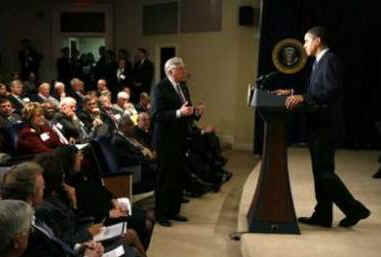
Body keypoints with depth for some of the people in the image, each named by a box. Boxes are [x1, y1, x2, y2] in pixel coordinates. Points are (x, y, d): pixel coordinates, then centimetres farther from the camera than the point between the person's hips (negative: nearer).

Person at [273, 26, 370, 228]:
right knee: (320, 172, 12)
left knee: (324, 172, -5)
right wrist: (292, 93, 13)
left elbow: (332, 92, -23)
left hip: (325, 126, -10)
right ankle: (322, 215, 19)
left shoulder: (330, 60, -13)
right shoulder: (319, 62, 16)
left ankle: (354, 209, 7)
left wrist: (302, 98, -25)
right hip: (317, 125, 10)